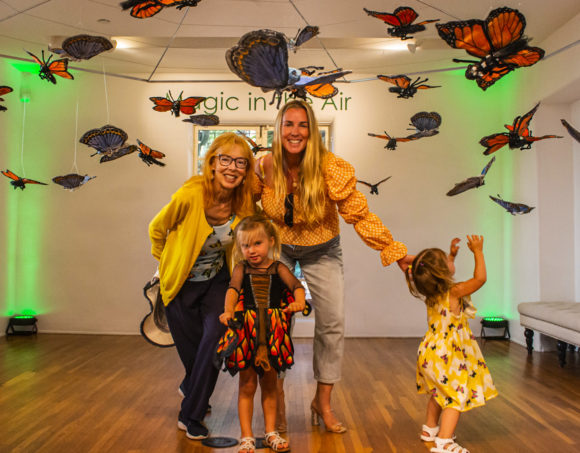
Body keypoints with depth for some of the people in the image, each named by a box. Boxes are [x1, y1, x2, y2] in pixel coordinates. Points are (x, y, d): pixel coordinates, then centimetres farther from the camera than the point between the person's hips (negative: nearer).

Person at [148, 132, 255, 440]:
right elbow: (157, 229, -7)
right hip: (180, 284, -2)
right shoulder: (190, 196, -27)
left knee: (215, 337, -16)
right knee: (191, 348, 9)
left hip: (217, 282, 2)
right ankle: (193, 385, 47)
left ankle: (190, 415, 5)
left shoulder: (245, 202, -16)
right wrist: (166, 264, 3)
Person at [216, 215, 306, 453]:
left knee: (269, 384, 13)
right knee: (247, 385, 4)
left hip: (273, 332, 1)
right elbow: (233, 289, -12)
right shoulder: (242, 268, 4)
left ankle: (270, 432, 26)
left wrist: (299, 301, -34)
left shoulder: (278, 268, 3)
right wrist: (228, 311, -31)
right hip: (246, 330, -1)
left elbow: (296, 284, -12)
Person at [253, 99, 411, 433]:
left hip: (322, 251, 0)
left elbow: (359, 214, -23)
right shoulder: (264, 168, -19)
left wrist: (395, 252, -27)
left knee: (333, 324, -4)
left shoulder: (331, 168, -26)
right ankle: (278, 403, 12)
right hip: (278, 248, 1)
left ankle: (323, 402, 16)